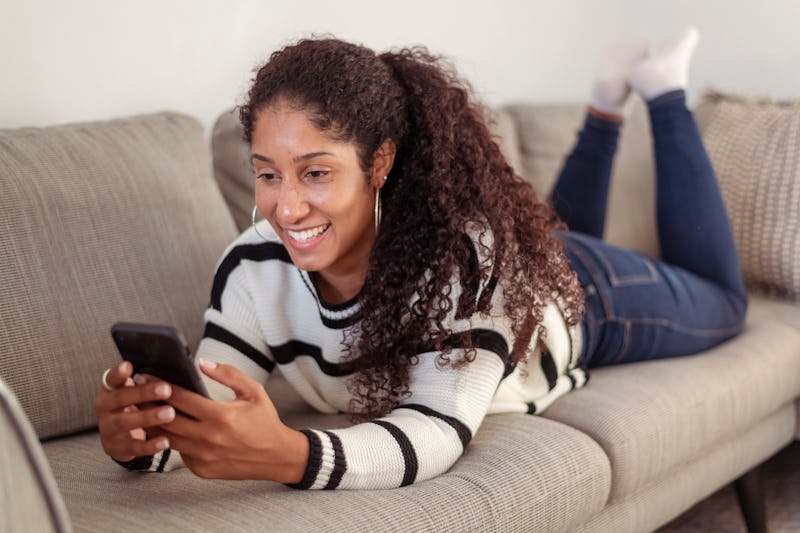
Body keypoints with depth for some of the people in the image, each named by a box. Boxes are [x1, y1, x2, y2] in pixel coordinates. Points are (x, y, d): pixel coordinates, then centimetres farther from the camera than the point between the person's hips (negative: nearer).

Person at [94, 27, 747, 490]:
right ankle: (609, 103, 51)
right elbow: (209, 410, -37)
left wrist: (289, 455, -71)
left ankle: (663, 88, 39)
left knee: (722, 300, 30)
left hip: (578, 297, -3)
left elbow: (440, 428, -53)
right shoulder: (255, 266, -37)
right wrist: (141, 432, -61)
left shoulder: (467, 250, -49)